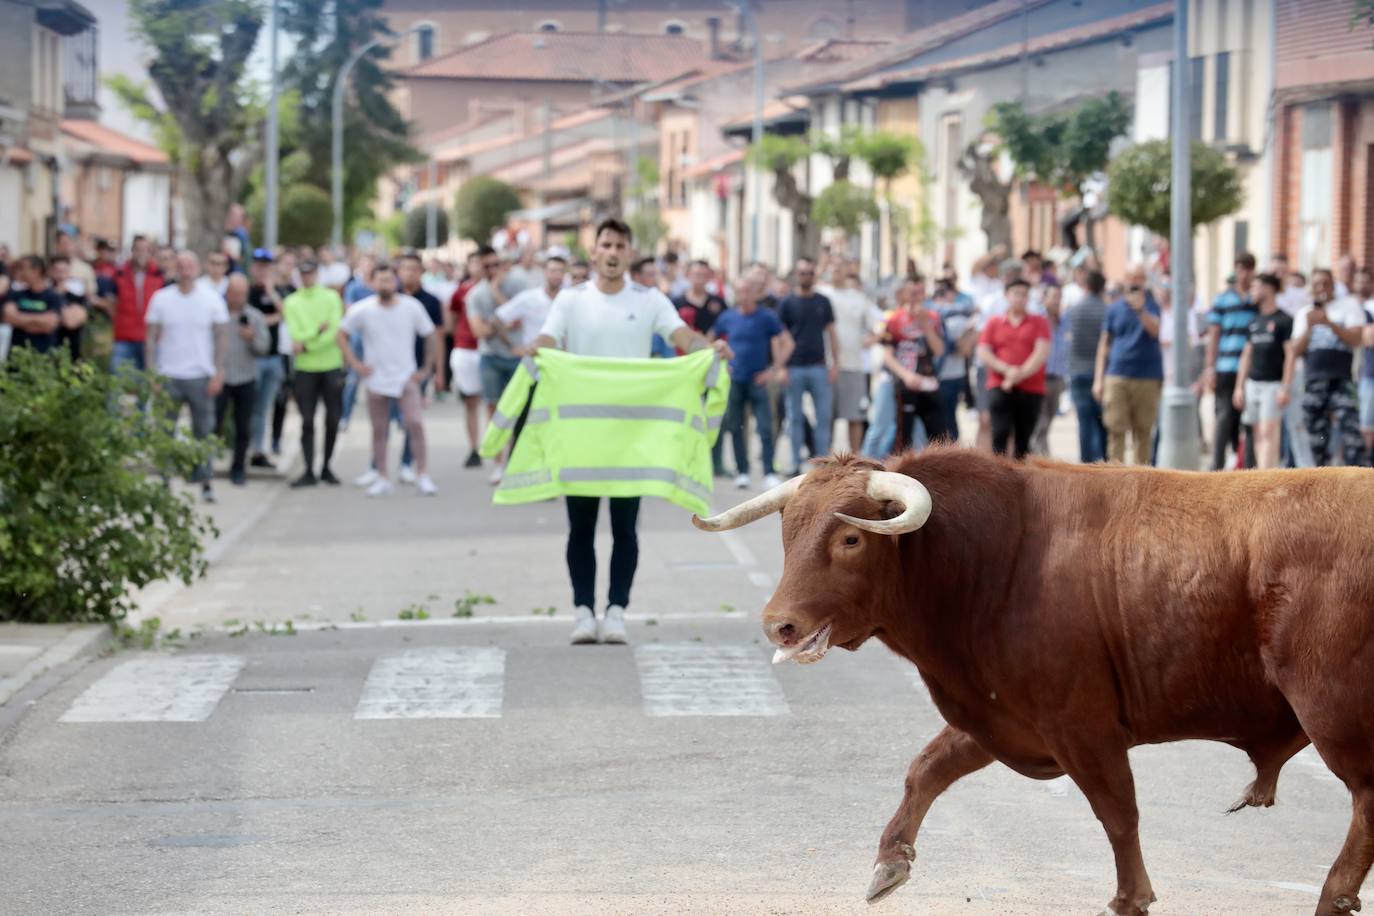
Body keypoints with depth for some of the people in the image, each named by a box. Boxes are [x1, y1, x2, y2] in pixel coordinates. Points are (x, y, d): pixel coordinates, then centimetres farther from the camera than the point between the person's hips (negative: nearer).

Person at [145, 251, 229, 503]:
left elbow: (222, 338, 4)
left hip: (201, 376, -1)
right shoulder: (161, 299, 4)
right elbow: (152, 337, 5)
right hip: (169, 376, 1)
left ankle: (204, 482, 5)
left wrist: (218, 373, -4)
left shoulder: (212, 300, 2)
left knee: (203, 431, 0)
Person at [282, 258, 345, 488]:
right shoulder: (292, 303, 3)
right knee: (307, 421, -3)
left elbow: (335, 333, -8)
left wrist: (307, 346, -11)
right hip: (305, 369, 0)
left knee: (332, 420, 4)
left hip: (332, 367, 0)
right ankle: (309, 471, -1)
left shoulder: (331, 297, 2)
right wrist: (320, 329, -13)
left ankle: (326, 468, 16)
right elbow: (296, 336, -7)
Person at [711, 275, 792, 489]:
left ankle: (769, 473, -9)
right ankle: (742, 472, 15)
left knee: (765, 428, -10)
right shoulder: (728, 317, 4)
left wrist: (775, 368, -5)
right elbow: (711, 340, 16)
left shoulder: (767, 317, -2)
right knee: (735, 427, 5)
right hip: (733, 381, 2)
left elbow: (787, 343, 1)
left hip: (757, 381, -2)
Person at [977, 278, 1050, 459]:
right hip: (1000, 387, 0)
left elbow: (1042, 352, -3)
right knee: (1000, 434, -13)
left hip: (1031, 389, 0)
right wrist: (1007, 370, -12)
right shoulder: (994, 323, 11)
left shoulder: (1039, 322, 9)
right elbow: (983, 353, 3)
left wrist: (1020, 374, -14)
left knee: (1023, 439, 4)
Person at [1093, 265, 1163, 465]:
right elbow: (1104, 344, 13)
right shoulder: (1115, 308, 10)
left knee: (1143, 431, 3)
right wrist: (1098, 379, 7)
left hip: (1147, 379, -1)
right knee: (1116, 430, -5)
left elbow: (1155, 330, -15)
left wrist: (1141, 310, -33)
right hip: (1117, 377, 1)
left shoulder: (1151, 305, 4)